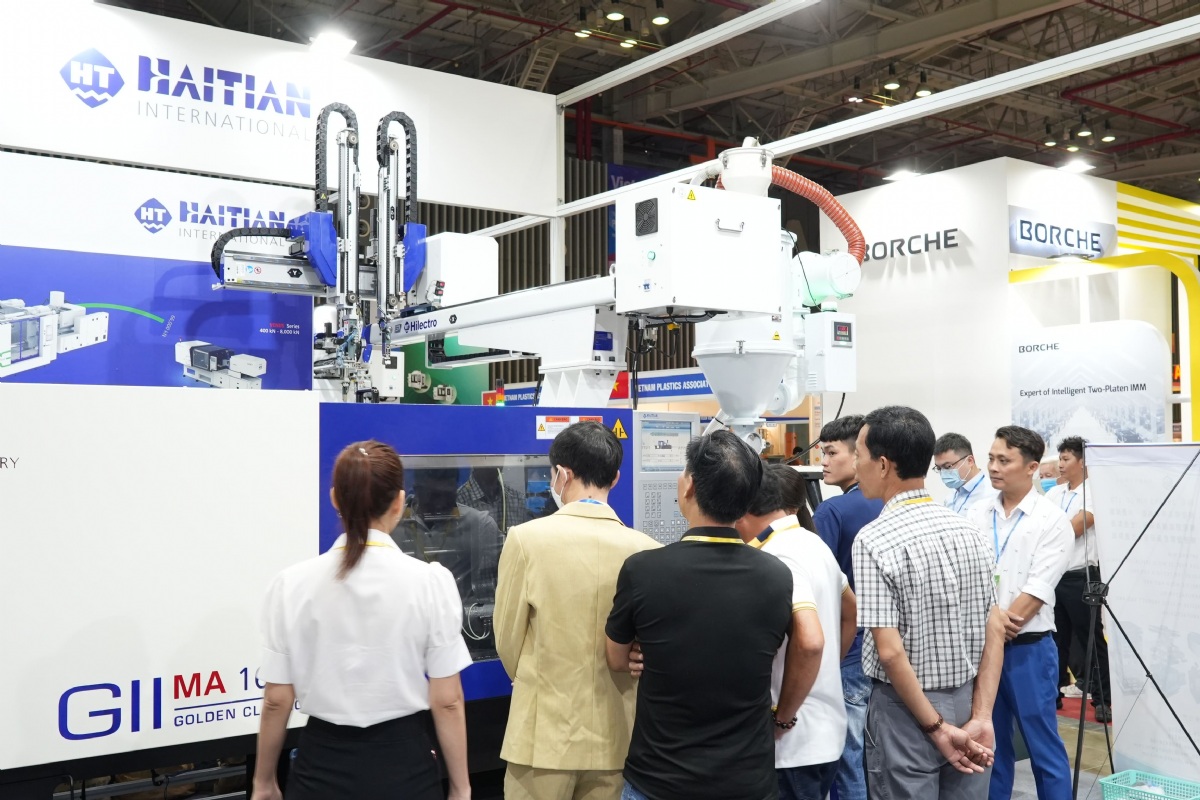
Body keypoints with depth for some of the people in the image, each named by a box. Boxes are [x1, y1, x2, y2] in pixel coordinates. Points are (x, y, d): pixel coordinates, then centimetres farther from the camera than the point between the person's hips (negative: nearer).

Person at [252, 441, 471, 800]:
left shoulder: (292, 585, -8)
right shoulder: (430, 581, -12)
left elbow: (277, 700, -2)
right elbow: (447, 702, -9)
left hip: (322, 765, 1)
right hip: (403, 762, -1)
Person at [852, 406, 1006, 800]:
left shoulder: (874, 540, -18)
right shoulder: (967, 530, 1)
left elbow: (890, 652, -21)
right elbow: (995, 631, 0)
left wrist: (936, 728, -13)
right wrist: (981, 717, -2)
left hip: (907, 710, -6)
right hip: (967, 700, 6)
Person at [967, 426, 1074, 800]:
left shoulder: (1052, 521, -7)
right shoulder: (978, 517, 6)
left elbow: (1038, 590, -13)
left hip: (1028, 648, -4)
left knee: (1043, 746, 3)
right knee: (989, 743, 13)